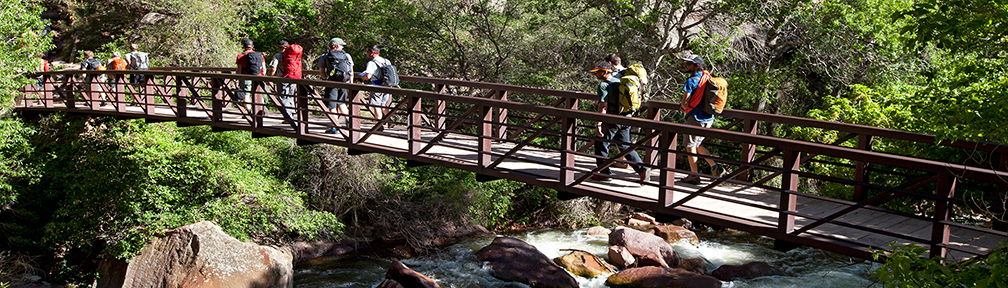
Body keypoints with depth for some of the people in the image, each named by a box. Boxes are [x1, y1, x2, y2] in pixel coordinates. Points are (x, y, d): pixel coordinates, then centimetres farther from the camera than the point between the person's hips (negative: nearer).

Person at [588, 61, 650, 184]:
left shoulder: (603, 85, -11)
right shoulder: (619, 82, 15)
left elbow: (603, 107, -20)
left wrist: (598, 124, -22)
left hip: (612, 120, -8)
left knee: (601, 145, 7)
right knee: (625, 146, 13)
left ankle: (605, 173, 12)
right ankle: (642, 169, 2)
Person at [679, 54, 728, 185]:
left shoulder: (691, 81, -15)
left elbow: (685, 103, -16)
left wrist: (685, 106, 8)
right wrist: (686, 105, 17)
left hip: (696, 118, -9)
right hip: (708, 118, 9)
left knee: (690, 146, 3)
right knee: (697, 145, 20)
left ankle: (694, 176, 8)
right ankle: (715, 167, 14)